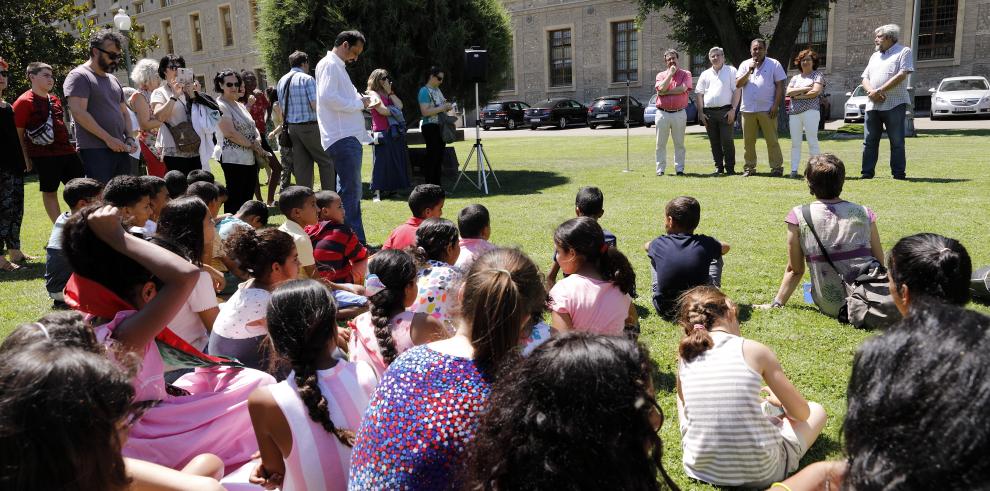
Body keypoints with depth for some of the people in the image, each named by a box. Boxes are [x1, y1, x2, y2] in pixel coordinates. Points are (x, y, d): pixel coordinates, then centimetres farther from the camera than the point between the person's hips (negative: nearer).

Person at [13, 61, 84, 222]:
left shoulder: (55, 99, 14)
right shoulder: (24, 102, -8)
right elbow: (18, 134, -7)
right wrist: (26, 159, -8)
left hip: (66, 151, 7)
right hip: (44, 155, -7)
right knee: (49, 191, 3)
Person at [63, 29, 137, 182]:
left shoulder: (113, 79, 21)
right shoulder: (79, 76, -3)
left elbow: (124, 112, 26)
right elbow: (79, 113, -14)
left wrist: (129, 137, 8)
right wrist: (108, 139, -16)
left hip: (120, 149, 7)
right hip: (95, 151, -7)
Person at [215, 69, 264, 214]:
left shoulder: (240, 106, 18)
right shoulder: (220, 106, -8)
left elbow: (252, 127, 19)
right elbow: (230, 133, -18)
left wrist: (258, 139, -3)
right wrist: (252, 145, -12)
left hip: (250, 158, 8)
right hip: (234, 159, -8)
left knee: (247, 198, 10)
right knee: (235, 200, -5)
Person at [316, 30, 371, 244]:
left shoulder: (338, 67, 25)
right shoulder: (329, 65, -6)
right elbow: (327, 97, -20)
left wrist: (359, 100, 11)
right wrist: (358, 103, -12)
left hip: (349, 137, 11)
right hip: (342, 138, -11)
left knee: (350, 191, 13)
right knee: (350, 191, -11)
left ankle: (355, 241, 19)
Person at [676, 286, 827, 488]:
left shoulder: (685, 356, -2)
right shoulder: (754, 350, -12)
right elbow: (801, 412, 0)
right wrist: (780, 401, 22)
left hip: (700, 468, 4)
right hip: (760, 474, -3)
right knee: (816, 410, 21)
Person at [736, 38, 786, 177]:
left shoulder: (774, 64, 4)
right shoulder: (745, 64, 12)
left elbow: (780, 86, 0)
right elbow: (738, 84, 2)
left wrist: (775, 105, -9)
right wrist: (749, 71, -10)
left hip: (767, 110, -3)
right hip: (748, 109, 3)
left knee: (772, 140, -3)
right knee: (748, 141, 6)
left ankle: (777, 167, 1)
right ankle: (750, 167, 14)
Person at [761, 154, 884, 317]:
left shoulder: (798, 217, -7)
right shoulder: (864, 213, 0)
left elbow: (795, 270, -2)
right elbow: (880, 263, 8)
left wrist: (776, 304, 8)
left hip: (831, 307, -1)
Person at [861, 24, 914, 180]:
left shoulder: (904, 51, 1)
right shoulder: (875, 56, 22)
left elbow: (902, 75, -12)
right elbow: (865, 78, 15)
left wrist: (879, 90, -16)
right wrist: (871, 92, -7)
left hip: (894, 104, -6)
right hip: (872, 105, 6)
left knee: (897, 142, -2)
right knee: (869, 141, 4)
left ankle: (898, 173, 3)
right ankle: (867, 173, 9)